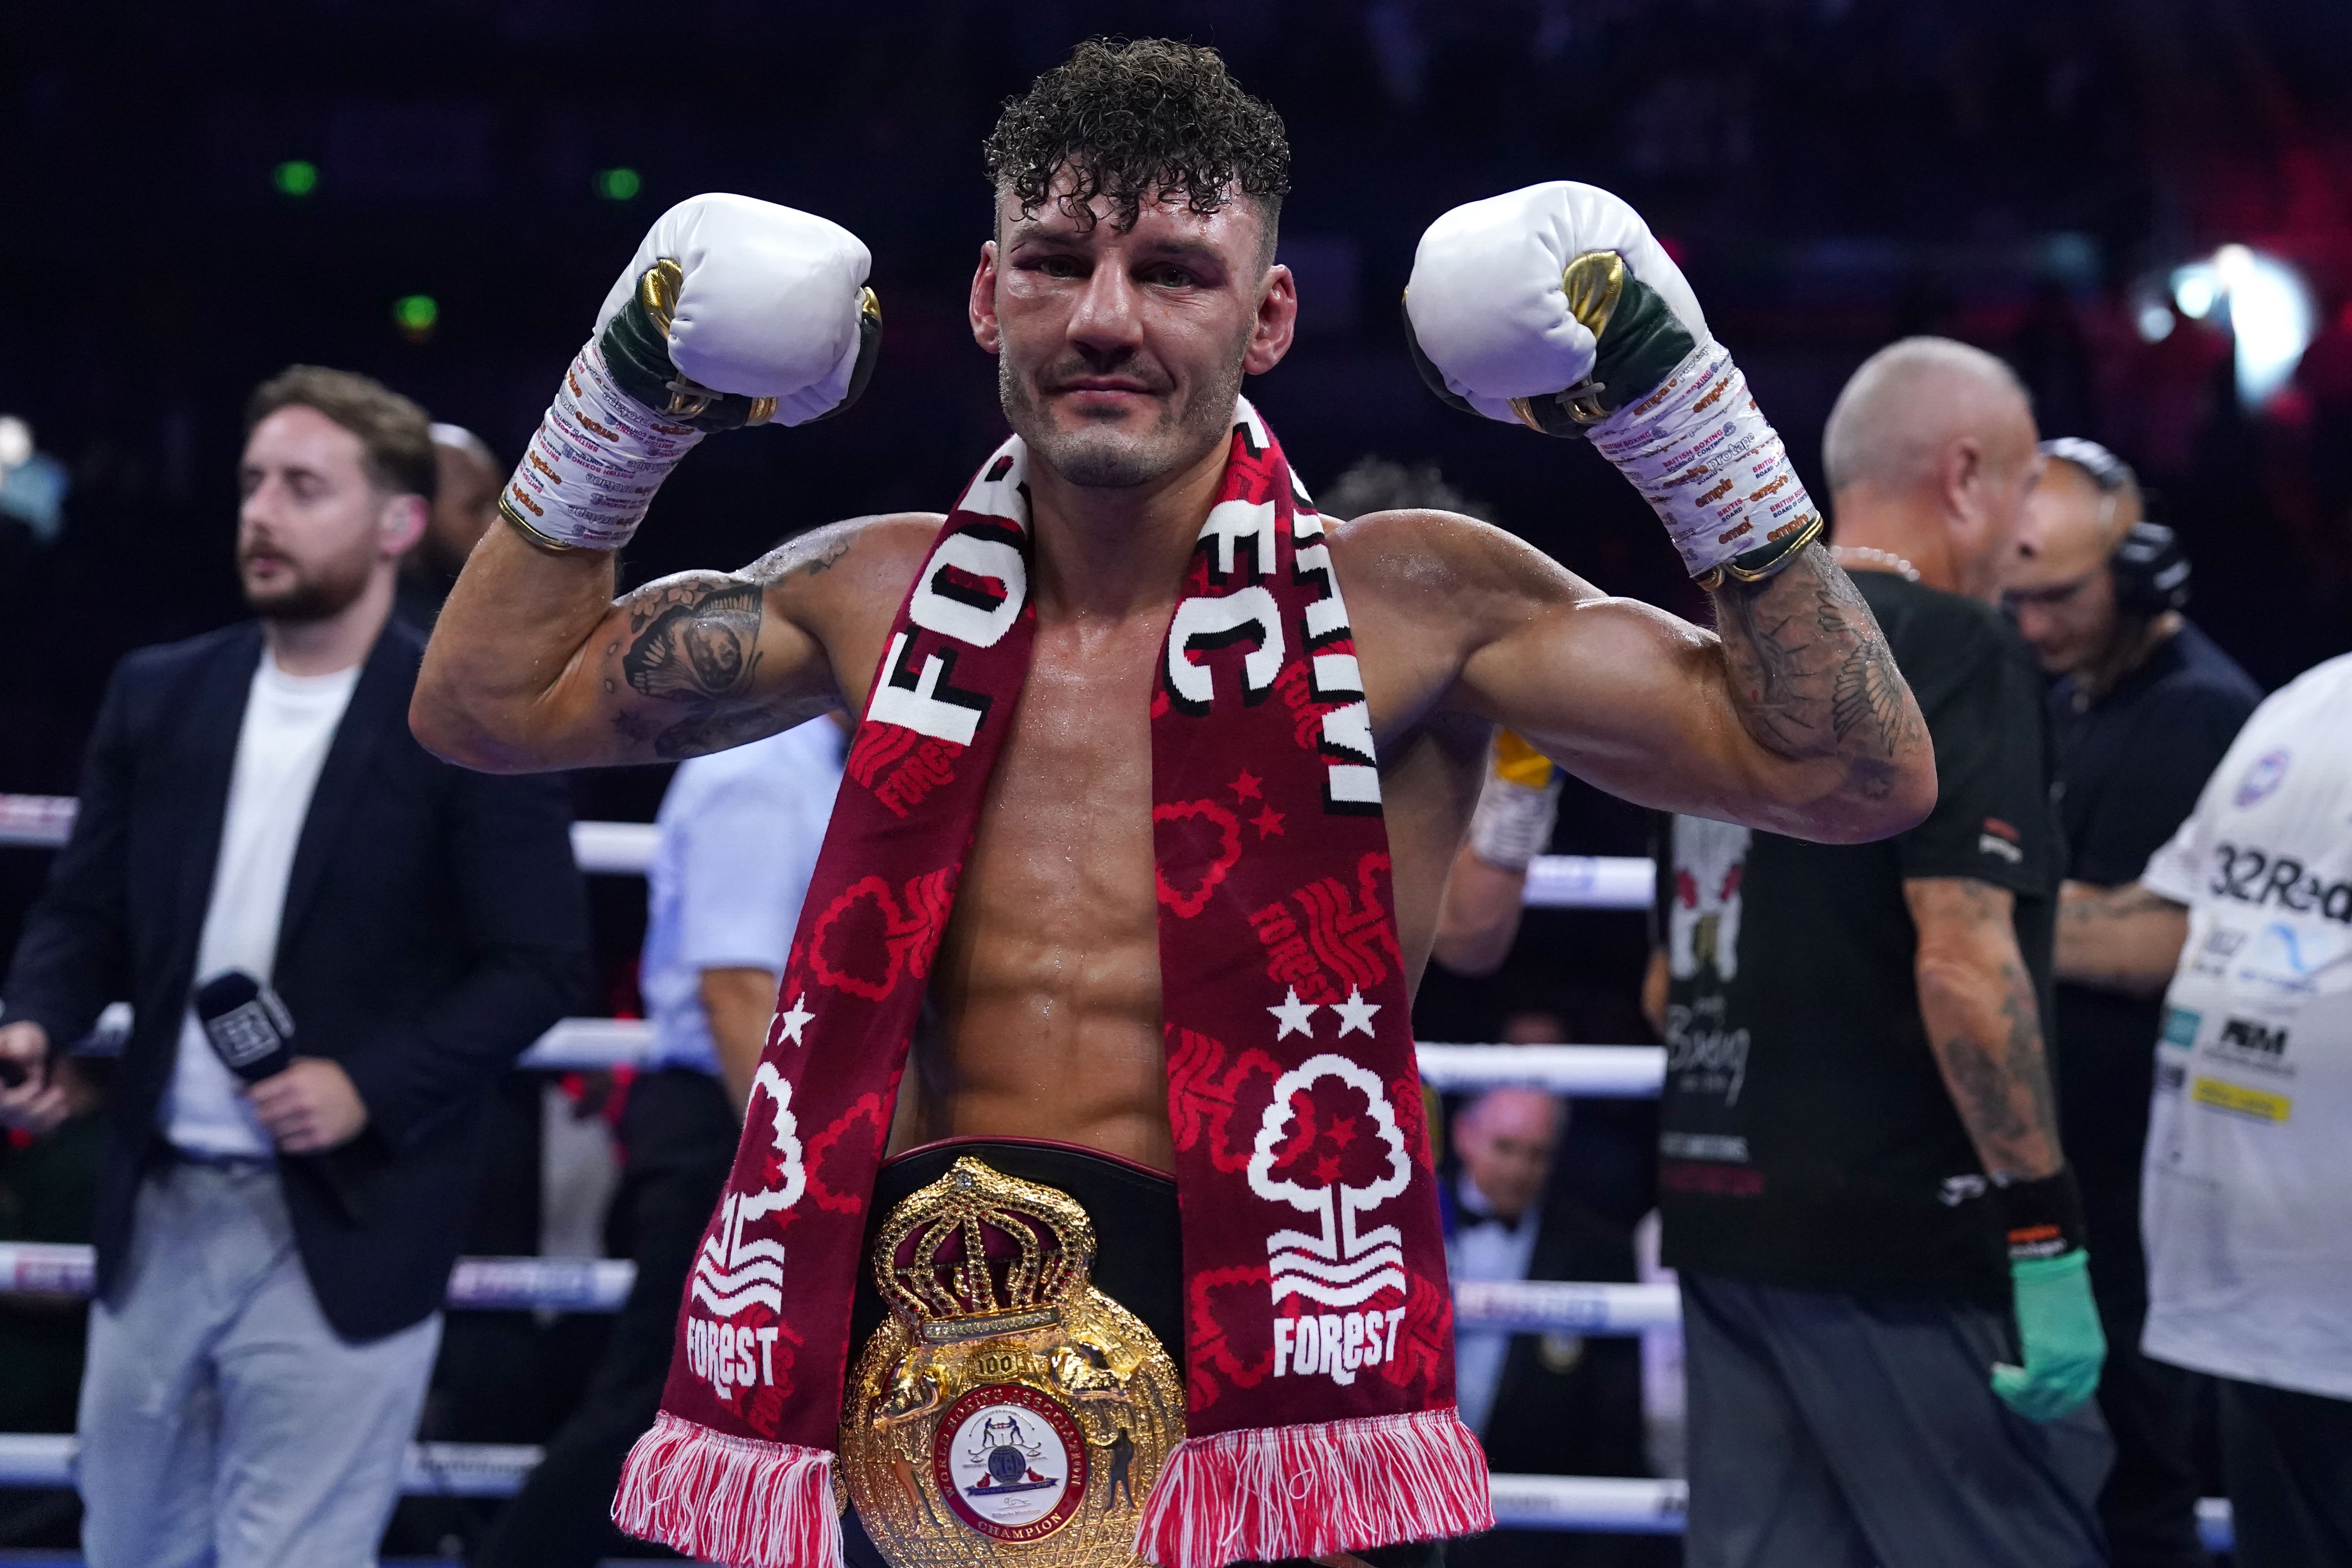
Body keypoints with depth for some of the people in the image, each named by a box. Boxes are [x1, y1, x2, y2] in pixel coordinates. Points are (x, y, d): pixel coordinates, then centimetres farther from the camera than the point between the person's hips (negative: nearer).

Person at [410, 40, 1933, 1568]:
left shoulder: (1407, 608, 0)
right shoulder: (884, 596, 10)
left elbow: (1855, 776, -4)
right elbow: (491, 699, 18)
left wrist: (1681, 403, -7)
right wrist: (630, 396, 11)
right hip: (912, 1346, 3)